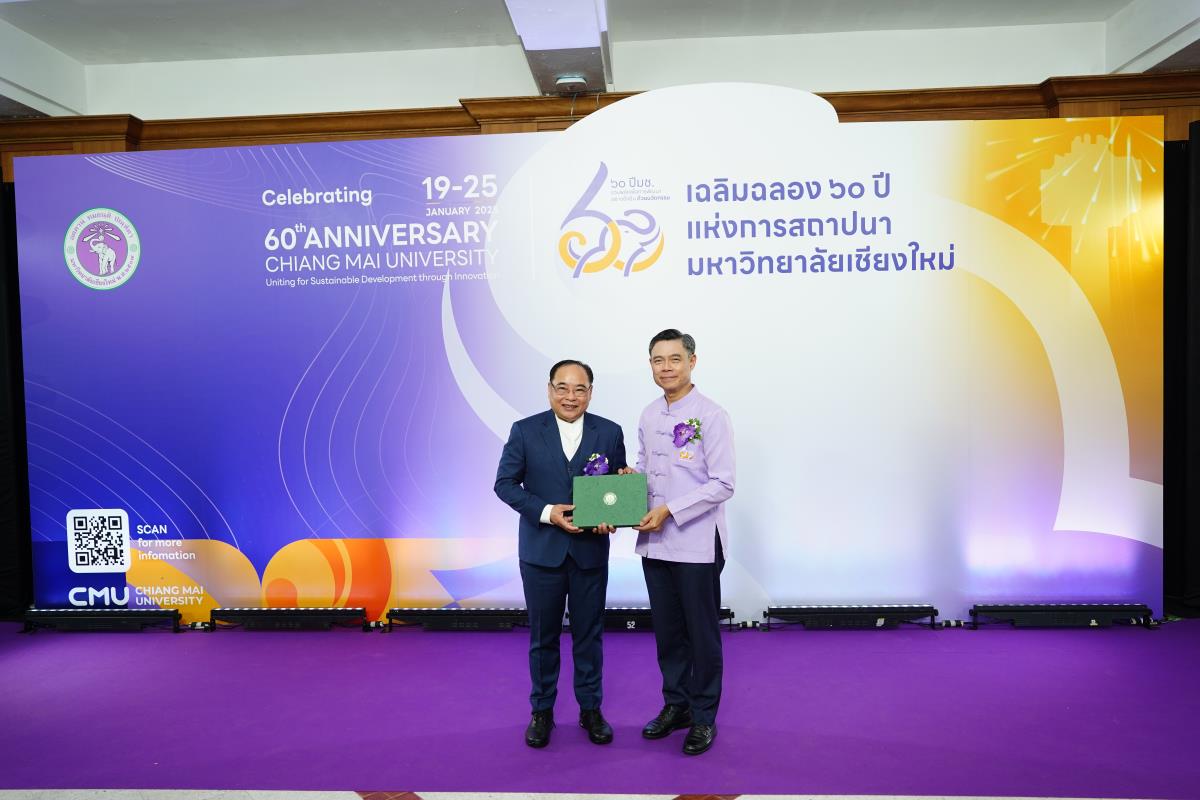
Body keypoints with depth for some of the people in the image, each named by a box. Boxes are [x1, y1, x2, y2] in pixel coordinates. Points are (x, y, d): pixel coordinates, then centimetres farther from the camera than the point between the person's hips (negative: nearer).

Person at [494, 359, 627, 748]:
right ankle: (542, 710, 29)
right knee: (543, 636, 12)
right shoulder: (525, 431, -3)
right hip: (541, 550, -1)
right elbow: (505, 483, -4)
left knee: (589, 634, 12)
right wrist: (547, 512, -17)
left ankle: (591, 709, 29)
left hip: (590, 551, 1)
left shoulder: (610, 432, 0)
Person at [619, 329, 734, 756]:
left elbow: (722, 485, -14)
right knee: (667, 629, 16)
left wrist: (669, 510, -19)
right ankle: (675, 705, 33)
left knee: (702, 633, 7)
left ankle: (703, 717, 23)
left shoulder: (711, 416, -11)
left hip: (697, 543, -6)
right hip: (654, 542, 6)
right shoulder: (648, 416, 8)